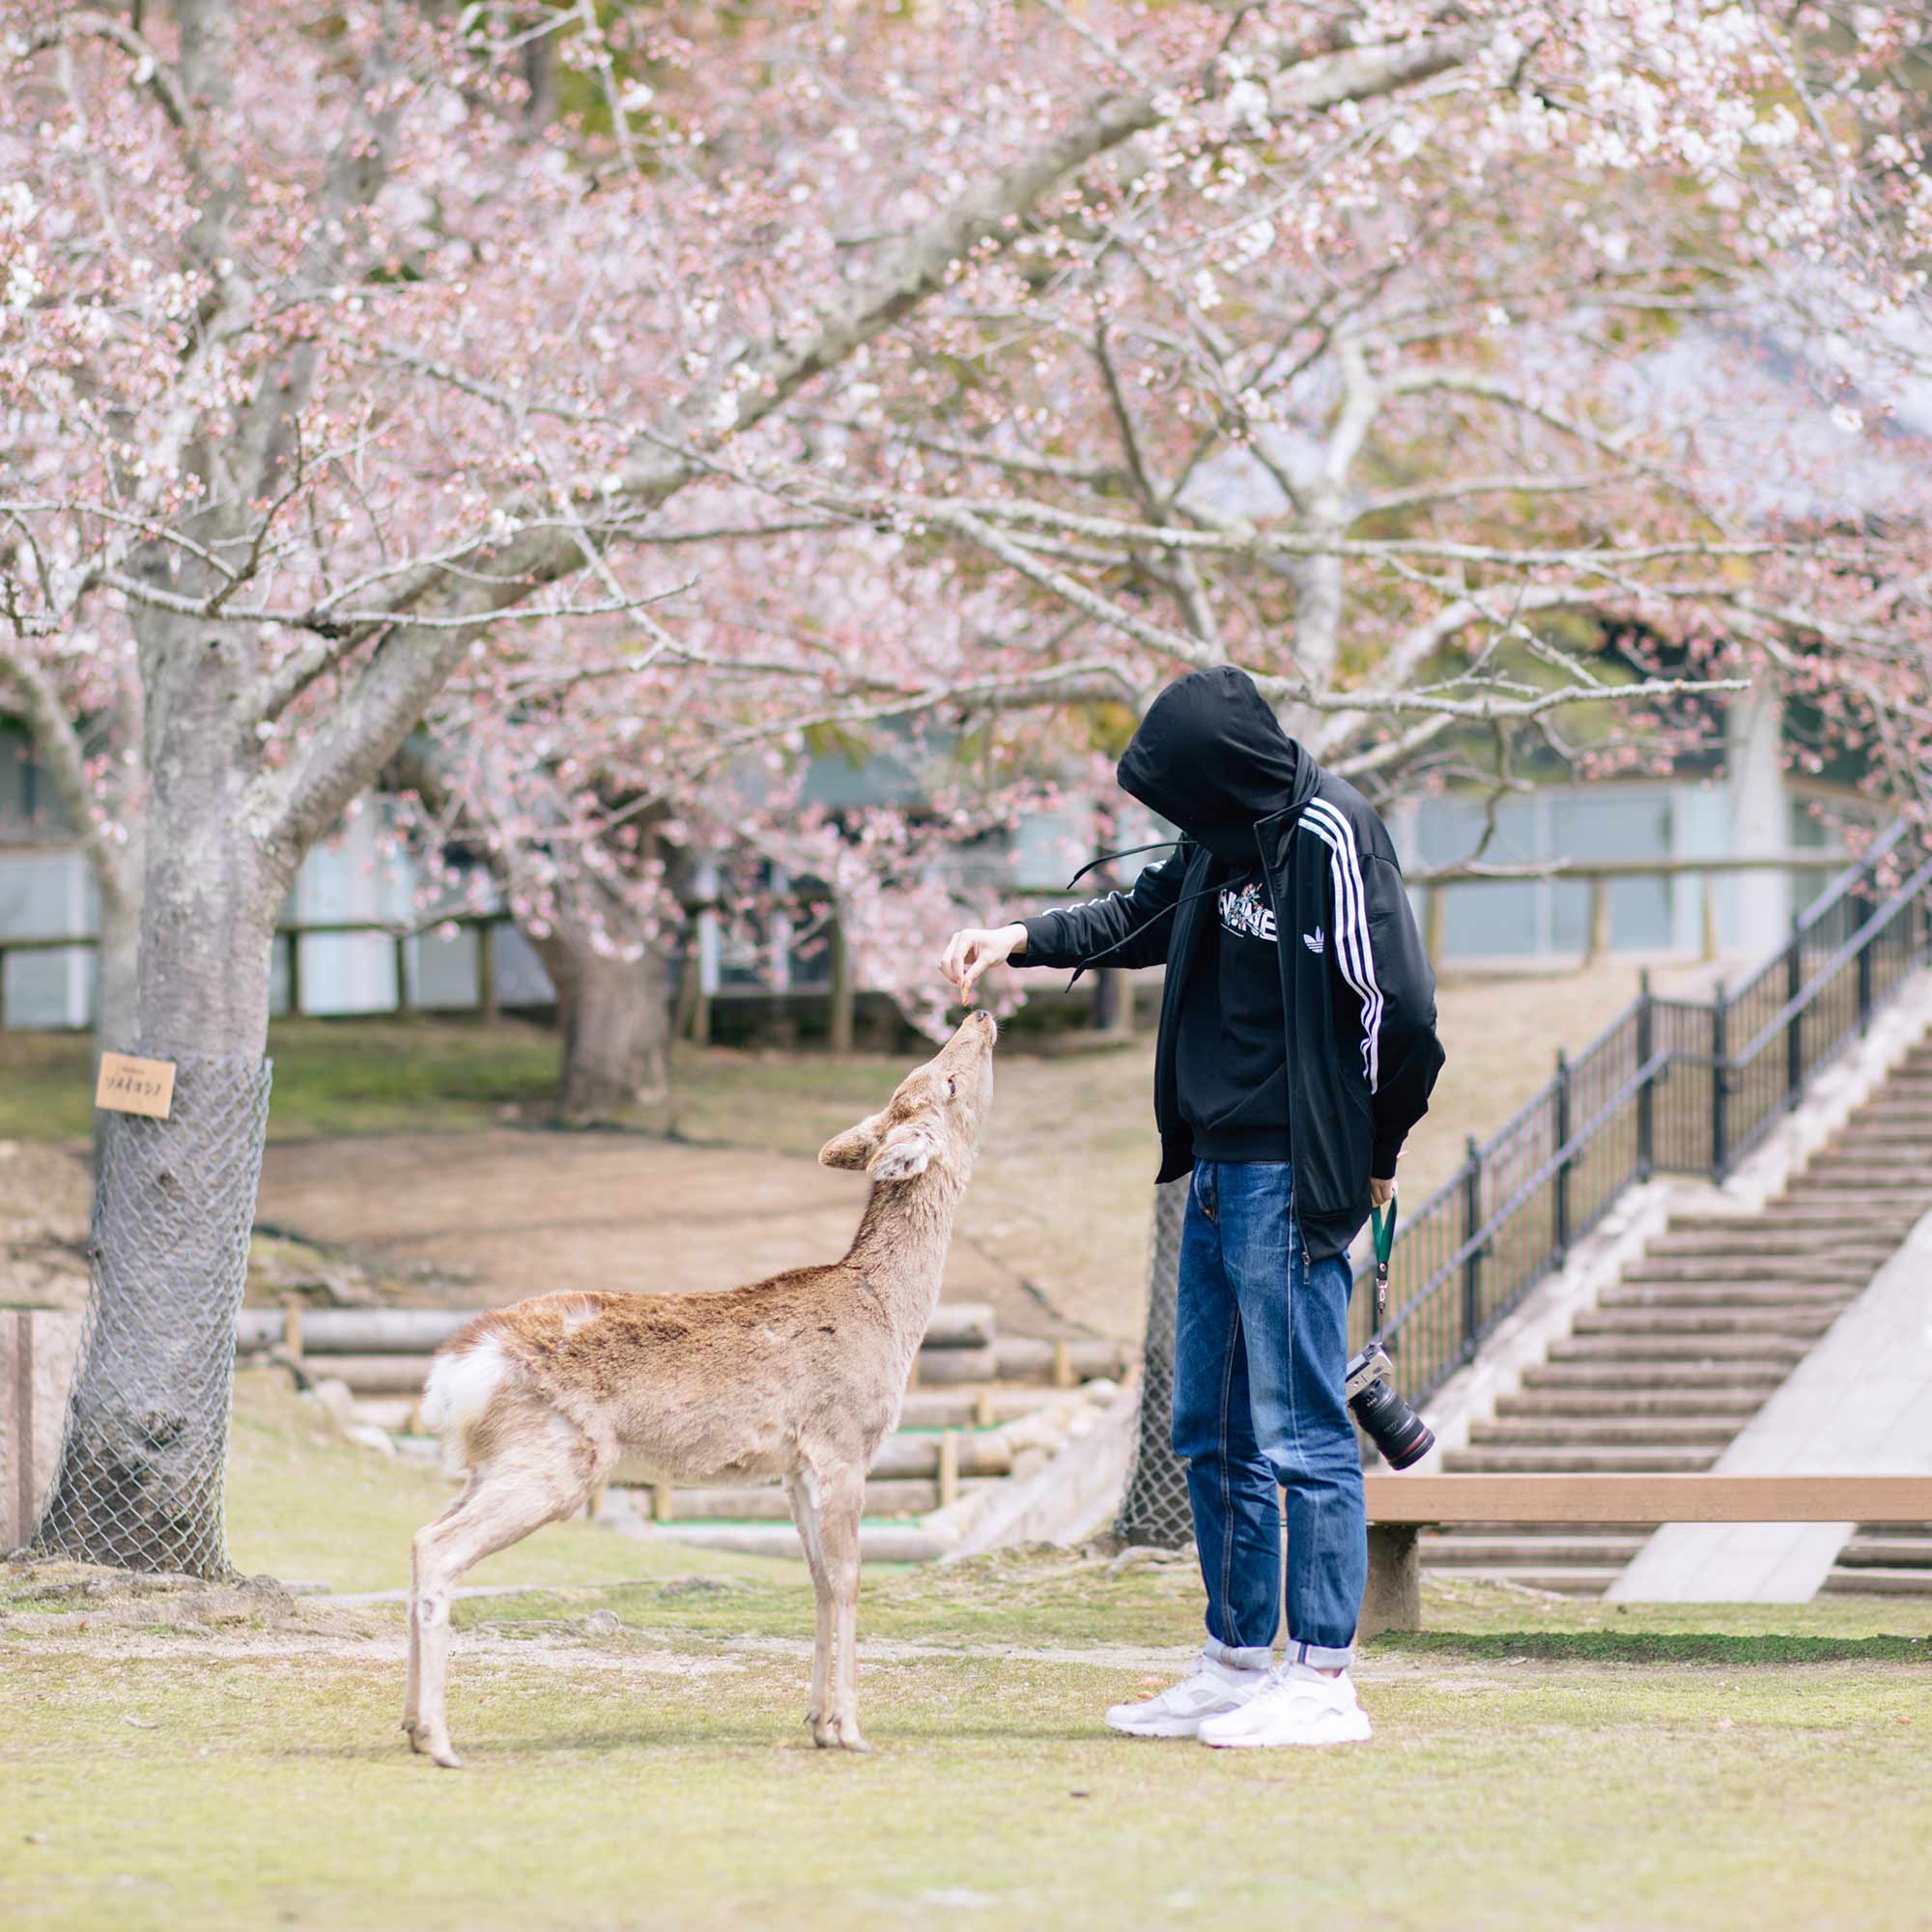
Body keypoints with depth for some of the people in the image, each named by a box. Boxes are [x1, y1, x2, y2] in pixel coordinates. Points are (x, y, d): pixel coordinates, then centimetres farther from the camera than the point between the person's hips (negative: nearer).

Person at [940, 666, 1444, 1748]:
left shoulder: (1331, 838, -17)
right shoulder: (1228, 838, 8)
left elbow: (1400, 1012, -18)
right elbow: (1146, 917, 27)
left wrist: (1375, 1158, -7)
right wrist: (1020, 940, 13)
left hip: (1292, 1186, -9)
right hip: (1217, 1174, 9)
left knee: (1301, 1433, -6)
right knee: (1215, 1434, 14)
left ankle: (1326, 1681, -2)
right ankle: (1239, 1664, 23)